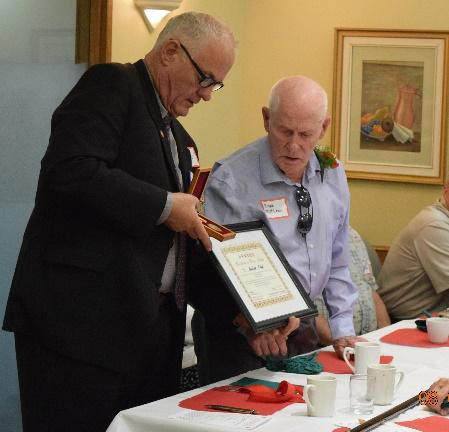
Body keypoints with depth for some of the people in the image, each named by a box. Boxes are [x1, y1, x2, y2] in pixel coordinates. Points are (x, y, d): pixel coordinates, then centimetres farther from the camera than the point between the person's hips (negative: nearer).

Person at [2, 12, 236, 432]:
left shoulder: (177, 136, 23)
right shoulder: (111, 85, -4)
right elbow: (71, 170, -21)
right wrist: (165, 206, -16)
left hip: (153, 326, 9)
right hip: (83, 318, -9)